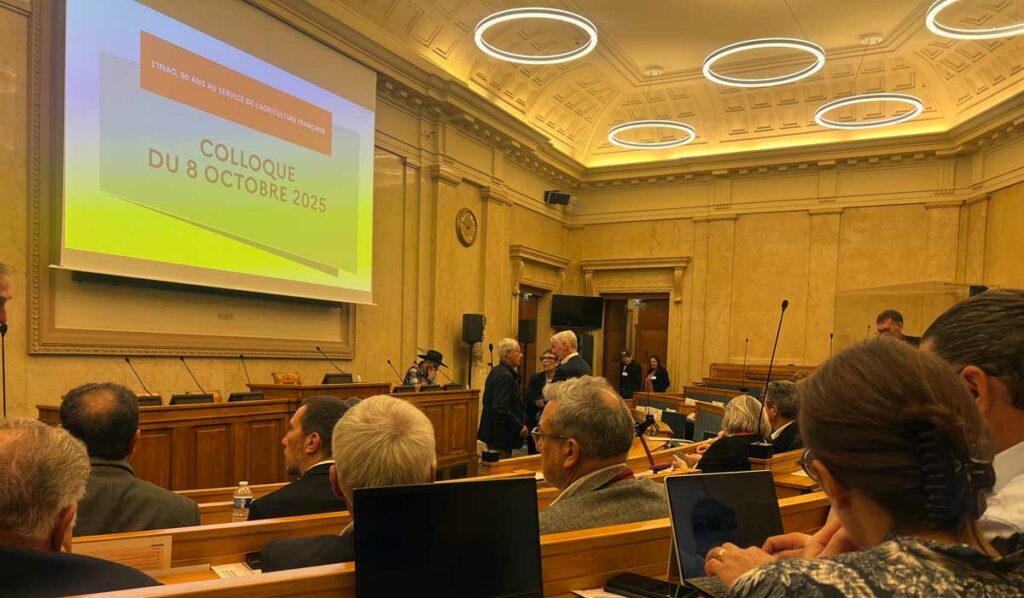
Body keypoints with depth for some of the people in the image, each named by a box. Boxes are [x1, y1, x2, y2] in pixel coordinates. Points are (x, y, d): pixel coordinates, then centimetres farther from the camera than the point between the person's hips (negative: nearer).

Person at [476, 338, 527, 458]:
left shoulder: (496, 372, 12)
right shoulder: (505, 376, -19)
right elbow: (501, 408, -26)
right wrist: (520, 427, -17)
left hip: (494, 432, 10)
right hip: (502, 435, -10)